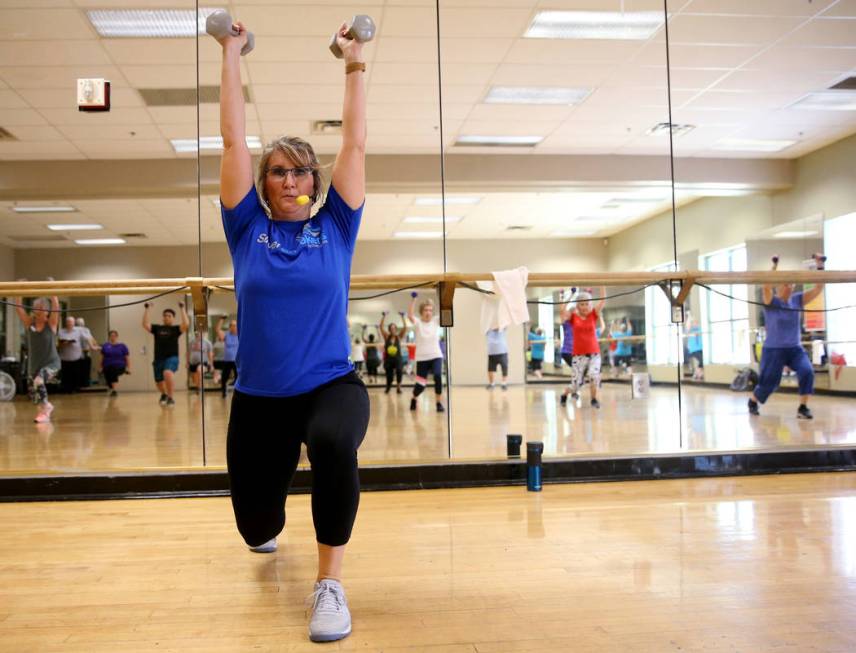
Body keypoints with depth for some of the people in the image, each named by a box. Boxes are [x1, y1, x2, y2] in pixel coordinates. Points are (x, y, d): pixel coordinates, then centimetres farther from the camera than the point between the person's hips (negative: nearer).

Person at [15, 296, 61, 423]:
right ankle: (46, 406, 39)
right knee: (32, 391, 7)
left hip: (51, 363, -5)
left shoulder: (51, 323, -8)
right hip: (34, 364, 5)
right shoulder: (29, 323, 0)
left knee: (39, 382, -29)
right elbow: (18, 308, -8)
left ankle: (44, 412, -11)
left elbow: (56, 306, -21)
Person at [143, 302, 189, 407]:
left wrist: (182, 309, -14)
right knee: (159, 382, 15)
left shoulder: (176, 329, 2)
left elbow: (186, 324, -16)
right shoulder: (157, 328, 9)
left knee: (168, 373, -35)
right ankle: (164, 395, 51)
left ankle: (170, 398, -23)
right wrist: (146, 309, -7)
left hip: (172, 358, -4)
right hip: (158, 359, 4)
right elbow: (145, 324, -6)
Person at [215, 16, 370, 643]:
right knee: (255, 525, 12)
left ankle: (330, 582, -19)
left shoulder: (335, 226, 2)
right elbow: (234, 139, 1)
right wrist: (232, 56, 6)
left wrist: (354, 63, 5)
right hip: (258, 397, 2)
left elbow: (355, 143, 1)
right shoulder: (248, 228, 3)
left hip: (332, 384, -2)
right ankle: (275, 528, 54)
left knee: (334, 443, -38)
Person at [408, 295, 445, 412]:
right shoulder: (417, 323, -3)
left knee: (438, 377, -25)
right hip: (422, 358, -1)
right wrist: (413, 299, -30)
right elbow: (410, 315, -23)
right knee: (420, 384, 1)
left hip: (436, 356, 1)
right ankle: (414, 399, 35)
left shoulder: (436, 321, 3)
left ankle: (439, 403, -10)